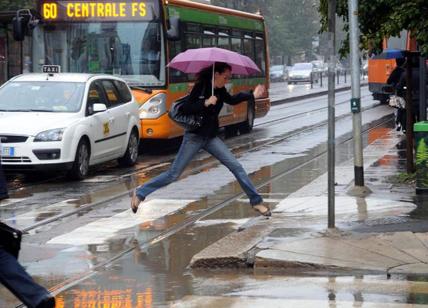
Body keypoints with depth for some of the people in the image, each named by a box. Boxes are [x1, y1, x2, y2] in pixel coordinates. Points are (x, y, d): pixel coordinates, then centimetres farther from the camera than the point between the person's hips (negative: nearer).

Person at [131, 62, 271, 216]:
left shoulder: (220, 91, 4)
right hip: (194, 137, -6)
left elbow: (231, 100, 21)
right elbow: (186, 108, -20)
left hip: (211, 137, 6)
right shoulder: (200, 87, -15)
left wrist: (252, 95, 18)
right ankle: (140, 193, 12)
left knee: (236, 166, -2)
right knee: (173, 174, -2)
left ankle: (256, 201, 5)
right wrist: (206, 103, -30)